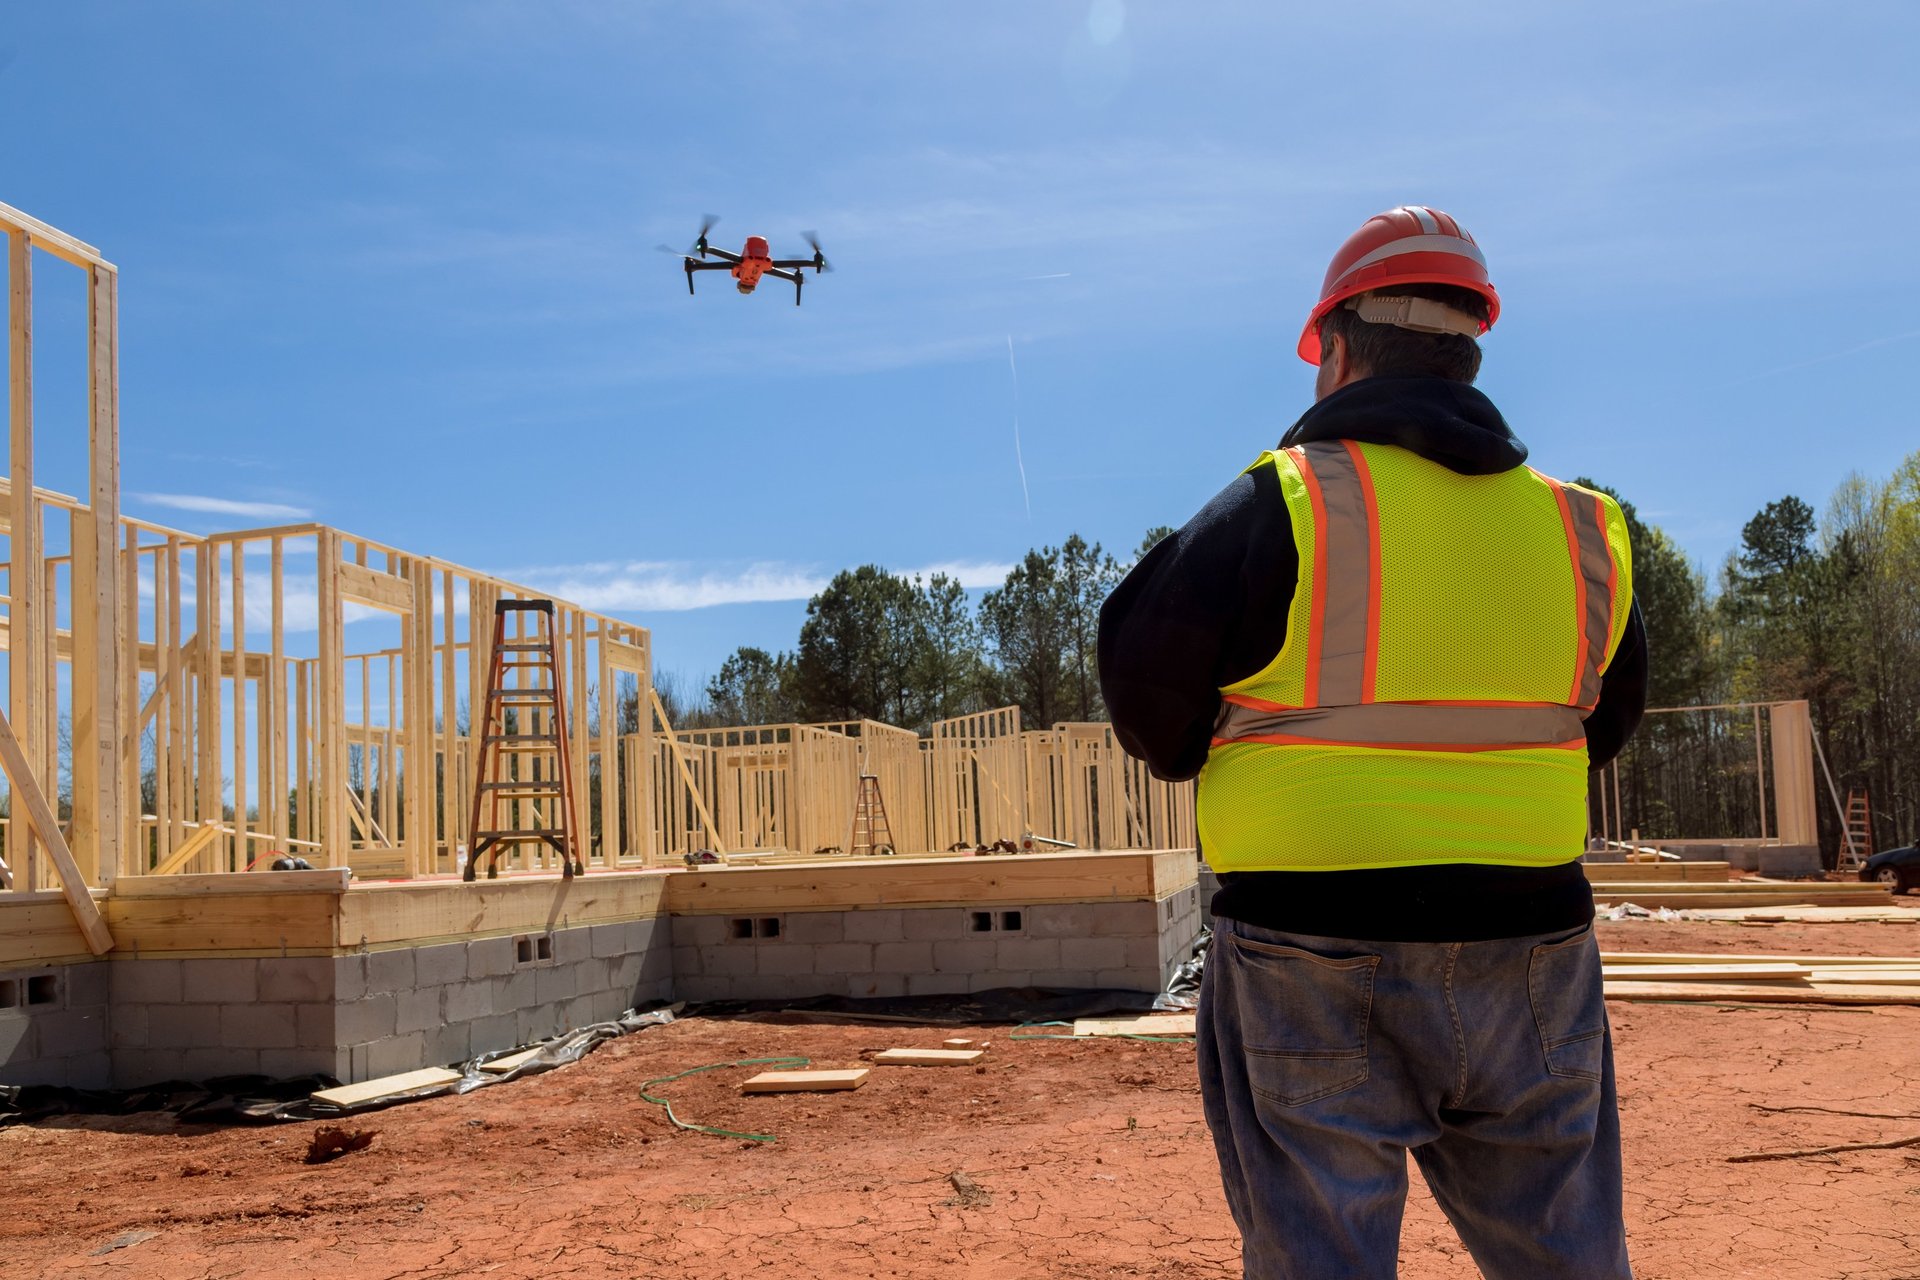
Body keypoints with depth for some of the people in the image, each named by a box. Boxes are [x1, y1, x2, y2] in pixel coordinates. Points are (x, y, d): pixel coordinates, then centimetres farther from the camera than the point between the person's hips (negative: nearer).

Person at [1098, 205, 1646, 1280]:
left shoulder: (1279, 505, -10)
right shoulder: (1582, 528, 5)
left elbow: (1148, 694, -5)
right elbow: (1607, 721, 16)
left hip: (1315, 962, -4)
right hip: (1529, 955, 4)